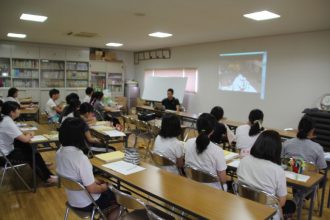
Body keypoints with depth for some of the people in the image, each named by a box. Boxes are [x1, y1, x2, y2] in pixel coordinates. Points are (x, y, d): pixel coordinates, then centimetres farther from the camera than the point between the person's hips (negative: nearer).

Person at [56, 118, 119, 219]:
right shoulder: (81, 158, -33)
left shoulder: (59, 152, -8)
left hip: (72, 199, 7)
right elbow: (92, 189, -27)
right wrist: (104, 187, -7)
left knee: (111, 191, 27)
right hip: (87, 204, -7)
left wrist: (96, 181, 5)